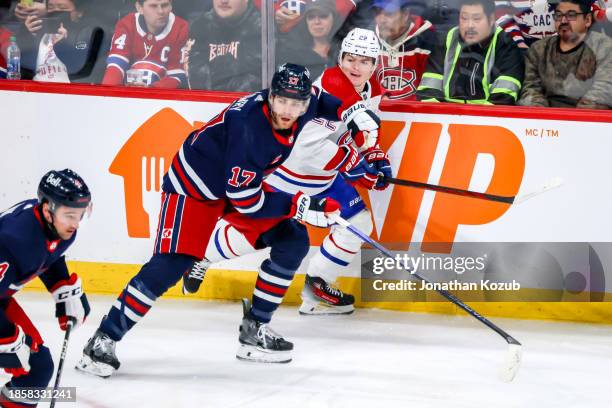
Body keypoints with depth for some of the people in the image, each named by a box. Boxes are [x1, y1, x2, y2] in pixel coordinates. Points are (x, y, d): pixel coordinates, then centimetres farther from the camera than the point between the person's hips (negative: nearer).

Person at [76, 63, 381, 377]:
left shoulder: (301, 108, -14)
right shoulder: (248, 126, -36)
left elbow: (318, 100, 15)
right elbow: (243, 198, -32)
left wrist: (347, 112, -2)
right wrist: (297, 206, -31)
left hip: (245, 179, 8)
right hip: (195, 184, -8)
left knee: (293, 241, -2)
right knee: (170, 266, -19)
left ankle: (254, 329, 9)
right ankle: (103, 339, -10)